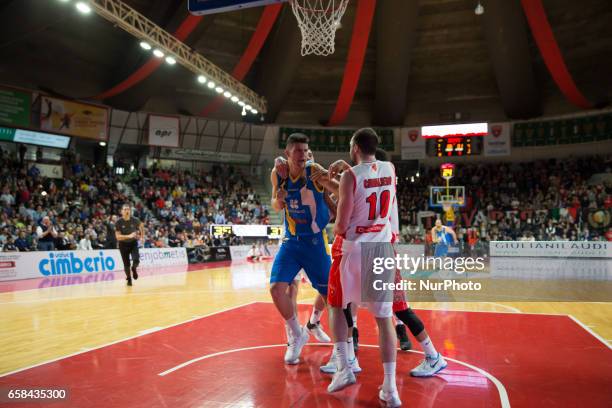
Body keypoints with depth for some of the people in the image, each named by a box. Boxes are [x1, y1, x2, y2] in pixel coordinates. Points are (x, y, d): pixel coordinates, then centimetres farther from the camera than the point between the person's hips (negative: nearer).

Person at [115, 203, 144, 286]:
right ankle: (129, 279, 28)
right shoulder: (118, 222, -19)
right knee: (126, 264, 1)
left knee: (136, 260, -18)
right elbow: (118, 237, -23)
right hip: (123, 244, 0)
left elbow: (141, 226, 10)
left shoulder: (135, 220, -14)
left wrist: (142, 237, 8)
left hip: (133, 243, 1)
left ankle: (134, 269, 18)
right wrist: (129, 236, -37)